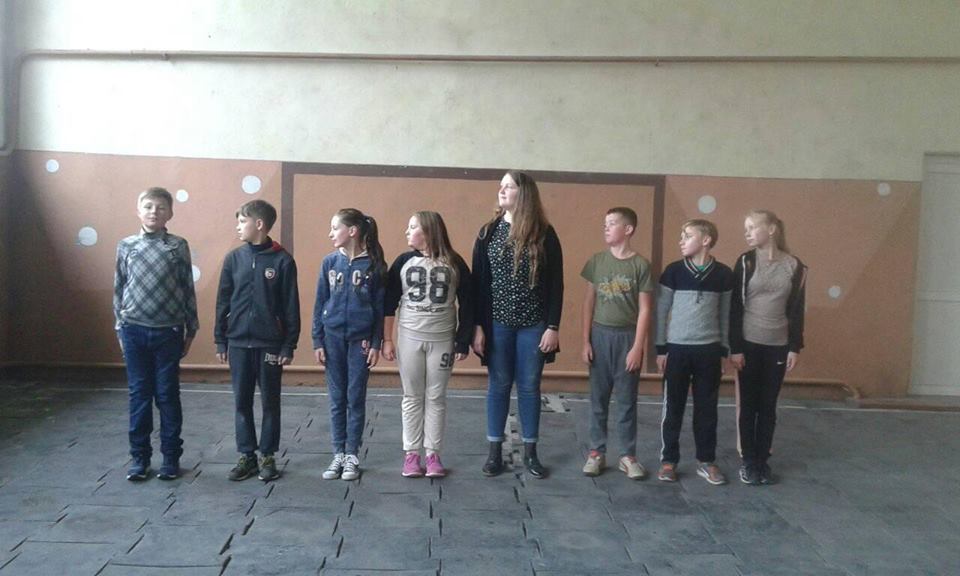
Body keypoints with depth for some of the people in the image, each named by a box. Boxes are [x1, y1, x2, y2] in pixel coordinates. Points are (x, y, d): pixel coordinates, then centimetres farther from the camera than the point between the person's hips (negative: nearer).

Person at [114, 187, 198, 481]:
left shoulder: (178, 246, -1)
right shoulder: (126, 246, 4)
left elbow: (188, 290, 3)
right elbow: (119, 289, 9)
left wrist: (190, 330, 3)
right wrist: (120, 329, 8)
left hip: (168, 332, -1)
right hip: (135, 331, 1)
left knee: (168, 395, 5)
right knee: (139, 395, 8)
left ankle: (171, 458, 16)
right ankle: (140, 457, 18)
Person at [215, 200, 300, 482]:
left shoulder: (282, 260, -6)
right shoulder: (234, 258, 3)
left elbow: (291, 307, -5)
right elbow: (223, 301, 7)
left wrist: (289, 345, -6)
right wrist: (220, 340, 4)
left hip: (270, 344, -3)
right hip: (238, 343, 3)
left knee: (270, 402, 7)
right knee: (242, 402, 9)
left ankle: (268, 456, 19)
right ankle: (246, 456, 21)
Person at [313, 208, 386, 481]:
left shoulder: (374, 264, -5)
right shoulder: (330, 262, 2)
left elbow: (380, 307, -2)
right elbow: (320, 303, 5)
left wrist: (376, 343, -6)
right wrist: (317, 341, 1)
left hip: (361, 339, -2)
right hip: (333, 338, 2)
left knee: (356, 398, 5)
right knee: (337, 399, 8)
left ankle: (352, 456, 17)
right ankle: (338, 454, 19)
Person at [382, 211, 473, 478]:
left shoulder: (454, 263, -3)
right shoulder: (403, 262, 1)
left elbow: (466, 304, 0)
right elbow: (389, 302, 2)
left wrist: (463, 341, -3)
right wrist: (387, 339, -1)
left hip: (442, 340, -1)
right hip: (409, 338, 1)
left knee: (436, 397, 6)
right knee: (412, 397, 7)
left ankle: (433, 454, 15)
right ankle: (411, 454, 15)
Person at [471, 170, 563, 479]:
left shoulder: (544, 234, -2)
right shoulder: (488, 232, 2)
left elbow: (555, 284, -2)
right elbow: (478, 282, 1)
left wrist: (553, 326, -7)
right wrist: (477, 325, -4)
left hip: (533, 325, -1)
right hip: (497, 323, 1)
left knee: (529, 387, 8)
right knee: (499, 386, 8)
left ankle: (530, 452, 21)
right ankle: (495, 451, 20)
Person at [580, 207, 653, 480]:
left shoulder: (640, 265, -4)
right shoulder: (596, 261, 3)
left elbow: (644, 310, -4)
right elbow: (589, 303, 5)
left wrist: (638, 347, -9)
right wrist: (585, 341, 1)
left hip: (627, 336, -2)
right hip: (600, 335, 2)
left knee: (626, 400, 6)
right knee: (598, 399, 8)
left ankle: (628, 455, 17)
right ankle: (596, 452, 18)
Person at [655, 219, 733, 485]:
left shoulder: (723, 274, 0)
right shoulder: (673, 271, -3)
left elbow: (726, 315, 6)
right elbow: (661, 311, 0)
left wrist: (724, 351, 7)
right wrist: (660, 349, -3)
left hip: (709, 351, 1)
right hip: (677, 349, -1)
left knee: (707, 409, 9)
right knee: (673, 408, 6)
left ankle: (706, 461, 22)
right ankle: (668, 460, 17)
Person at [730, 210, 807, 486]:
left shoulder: (794, 265, 1)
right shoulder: (746, 262, -3)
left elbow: (797, 309, 4)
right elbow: (735, 307, -5)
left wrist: (795, 347, 0)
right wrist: (735, 347, -10)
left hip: (778, 346, 1)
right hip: (749, 344, -1)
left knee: (768, 406, 8)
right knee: (748, 405, 5)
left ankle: (763, 460, 19)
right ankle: (748, 462, 15)